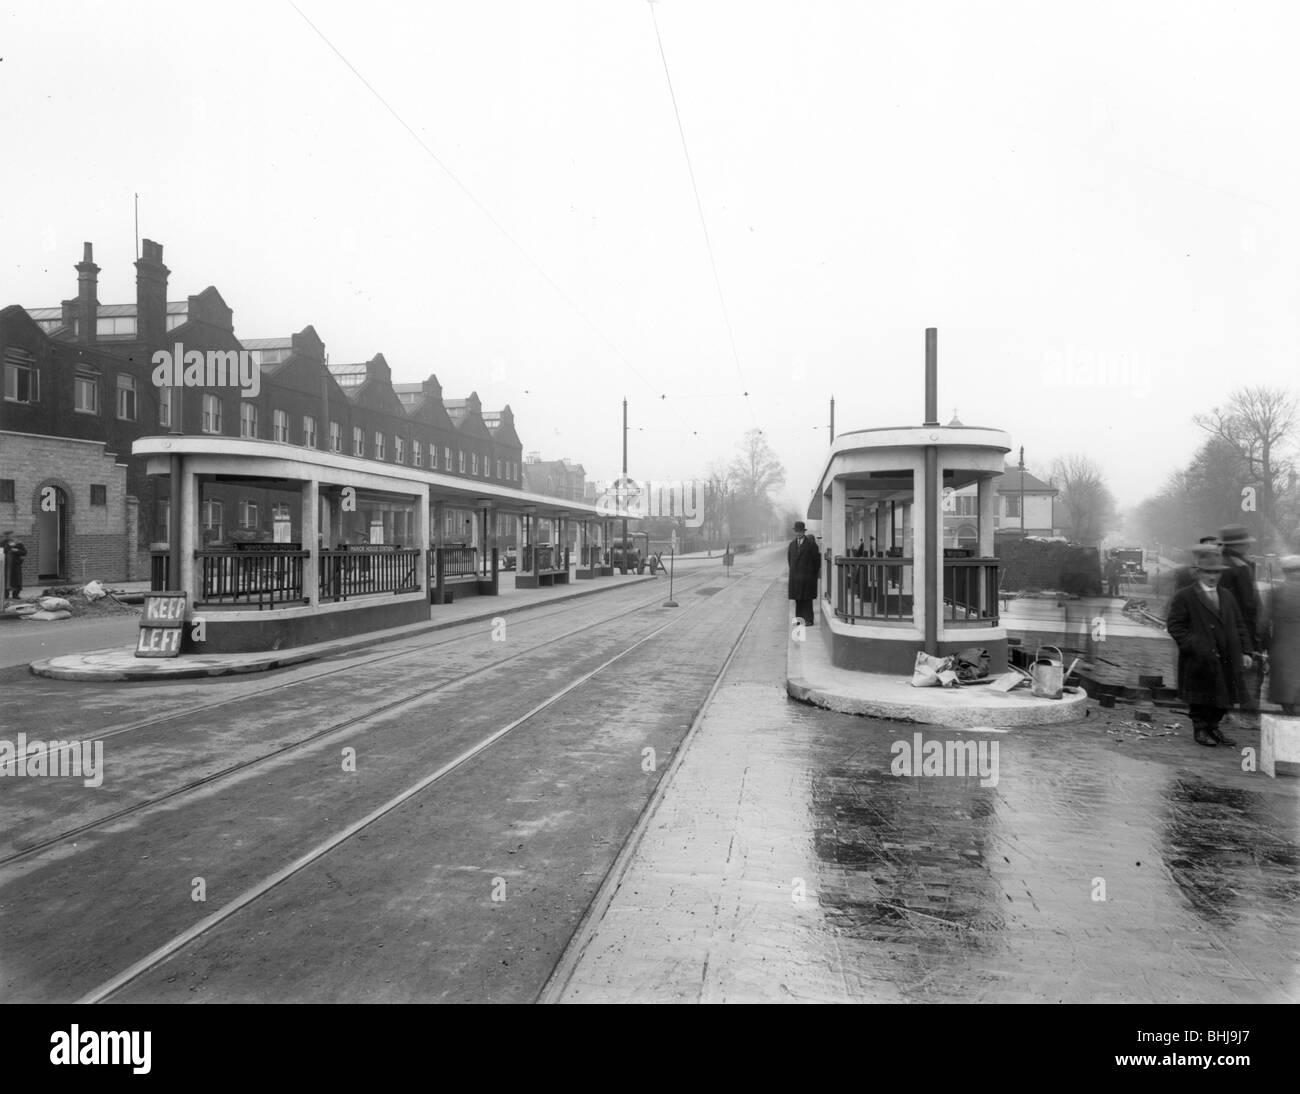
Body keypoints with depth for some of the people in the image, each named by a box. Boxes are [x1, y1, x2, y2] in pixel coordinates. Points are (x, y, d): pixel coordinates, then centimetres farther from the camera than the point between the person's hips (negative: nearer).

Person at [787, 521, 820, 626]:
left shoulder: (811, 544, -5)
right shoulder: (792, 544, 11)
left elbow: (817, 559, -2)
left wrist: (813, 574, 5)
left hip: (807, 577, -5)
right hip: (795, 576, 5)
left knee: (807, 599, -4)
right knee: (797, 599, 5)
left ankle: (809, 620, -1)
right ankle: (799, 618, 9)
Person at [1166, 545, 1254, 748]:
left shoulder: (1227, 596, 14)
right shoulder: (1183, 597, -7)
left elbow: (1239, 625, 15)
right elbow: (1175, 626, -10)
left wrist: (1244, 651, 7)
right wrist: (1194, 647, -17)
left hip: (1226, 661, 6)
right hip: (1199, 661, -5)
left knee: (1222, 697, 11)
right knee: (1200, 698, 5)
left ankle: (1213, 728, 27)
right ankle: (1200, 730, 20)